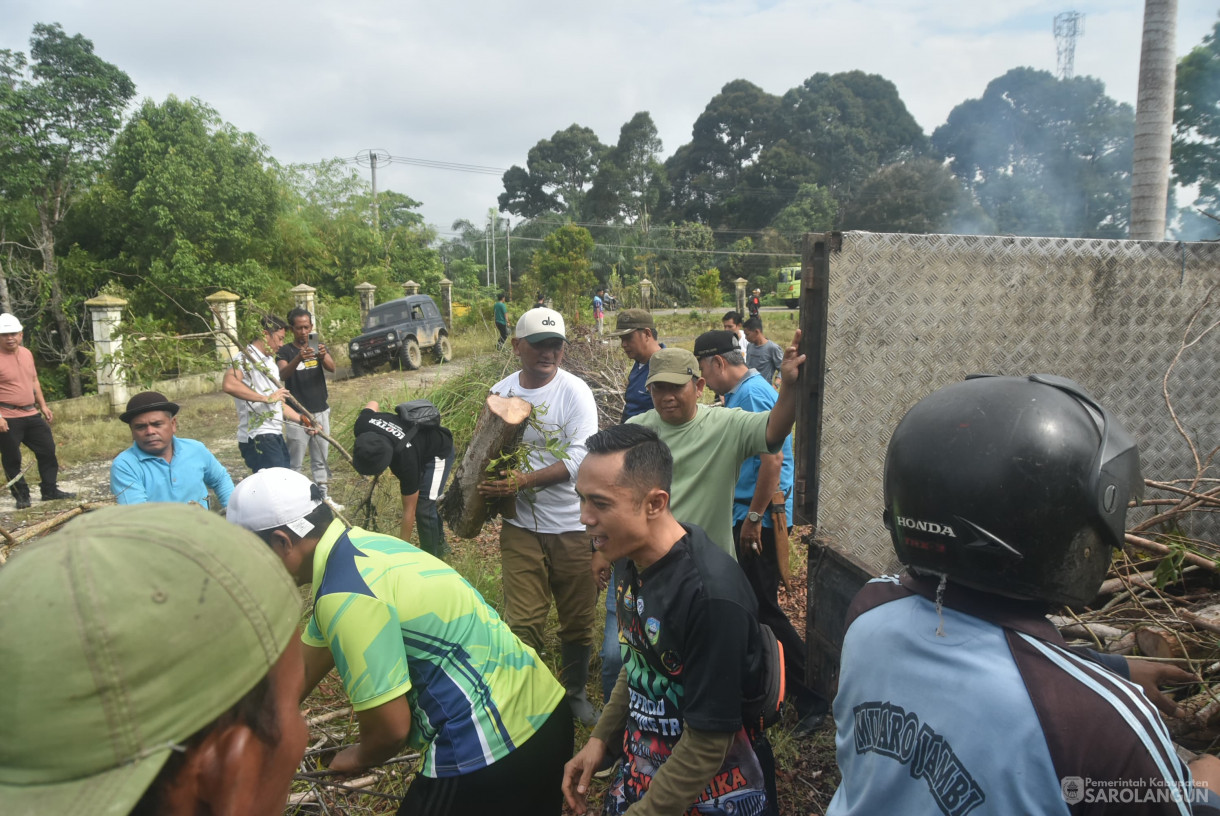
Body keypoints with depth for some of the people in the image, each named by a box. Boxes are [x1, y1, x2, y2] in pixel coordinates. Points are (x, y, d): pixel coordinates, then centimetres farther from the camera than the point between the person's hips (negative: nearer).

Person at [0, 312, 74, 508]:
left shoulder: (26, 353, 9)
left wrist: (43, 405, 16)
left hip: (31, 414, 7)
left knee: (48, 451, 10)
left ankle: (50, 490, 20)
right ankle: (21, 496, 16)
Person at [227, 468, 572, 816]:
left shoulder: (345, 595, -23)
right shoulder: (359, 544, 5)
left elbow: (390, 728, -18)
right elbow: (303, 666, 17)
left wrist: (358, 758, 4)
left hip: (490, 751, -9)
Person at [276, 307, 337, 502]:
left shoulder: (318, 346, 6)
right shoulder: (285, 351, -4)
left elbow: (332, 368, -13)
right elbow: (283, 375, -24)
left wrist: (323, 356, -36)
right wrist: (298, 358, -43)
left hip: (321, 411, 4)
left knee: (321, 460, 12)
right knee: (296, 463, -3)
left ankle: (322, 497, 20)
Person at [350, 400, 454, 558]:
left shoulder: (406, 461, -43)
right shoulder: (363, 426, -30)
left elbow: (409, 509, -31)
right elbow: (373, 403, -4)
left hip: (438, 452, -7)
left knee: (423, 507, -16)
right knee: (425, 501, 16)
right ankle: (440, 544, 35)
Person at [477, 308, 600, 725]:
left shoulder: (575, 391, -10)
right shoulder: (500, 392, 2)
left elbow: (579, 458, -19)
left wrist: (523, 480, -27)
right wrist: (489, 494, -2)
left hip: (573, 526, -1)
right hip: (521, 526, 2)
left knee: (578, 621, 14)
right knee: (523, 623, 2)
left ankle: (575, 692, 37)